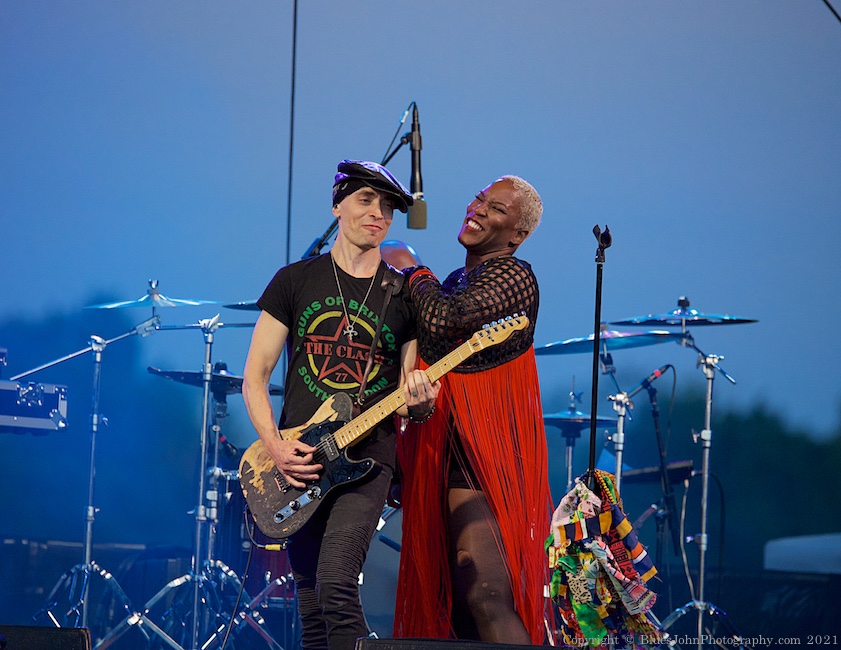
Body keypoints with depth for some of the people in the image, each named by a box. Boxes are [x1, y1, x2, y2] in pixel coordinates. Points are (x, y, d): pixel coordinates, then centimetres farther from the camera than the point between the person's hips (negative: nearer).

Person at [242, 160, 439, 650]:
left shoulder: (405, 294, 8)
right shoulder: (296, 281, 7)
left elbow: (408, 399, 11)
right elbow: (254, 377, 6)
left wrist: (420, 401, -14)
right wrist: (276, 447, -8)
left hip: (367, 458, -1)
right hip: (298, 459, 2)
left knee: (336, 587, -22)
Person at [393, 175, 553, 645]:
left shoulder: (513, 277, -9)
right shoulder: (458, 283, 20)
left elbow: (444, 322, -24)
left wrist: (416, 274, -4)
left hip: (481, 454, -10)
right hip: (441, 451, 10)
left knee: (484, 594, -22)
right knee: (453, 601, 9)